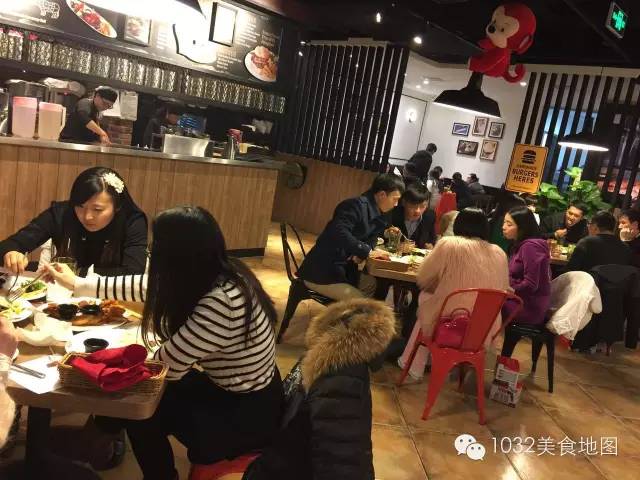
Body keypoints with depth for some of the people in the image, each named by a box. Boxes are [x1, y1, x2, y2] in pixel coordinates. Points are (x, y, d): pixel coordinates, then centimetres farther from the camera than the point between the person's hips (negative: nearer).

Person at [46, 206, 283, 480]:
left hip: (246, 415, -7)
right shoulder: (211, 275, -8)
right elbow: (145, 286, 6)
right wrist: (77, 284, 17)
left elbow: (166, 365, -24)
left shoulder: (220, 303, -35)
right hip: (230, 388, 7)